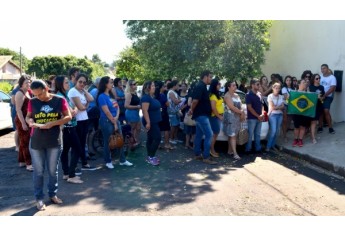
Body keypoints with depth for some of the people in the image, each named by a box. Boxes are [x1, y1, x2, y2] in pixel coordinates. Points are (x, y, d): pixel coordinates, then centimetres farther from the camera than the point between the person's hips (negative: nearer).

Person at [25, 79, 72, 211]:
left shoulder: (59, 100, -4)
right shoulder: (32, 102, 0)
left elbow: (68, 117, -6)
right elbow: (28, 117, 8)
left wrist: (52, 123, -19)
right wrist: (31, 122, -16)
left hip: (54, 141, 0)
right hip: (36, 142, 0)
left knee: (53, 170, 11)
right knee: (38, 171, 7)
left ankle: (53, 195, 29)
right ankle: (39, 198, 20)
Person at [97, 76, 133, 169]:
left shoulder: (112, 95, 11)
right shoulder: (102, 96, -13)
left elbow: (117, 107, 9)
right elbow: (107, 112, -17)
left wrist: (116, 118, -9)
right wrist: (114, 123, -12)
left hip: (115, 120, 8)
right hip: (107, 122, -8)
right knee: (108, 142, 4)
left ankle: (123, 160, 20)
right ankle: (108, 161, 19)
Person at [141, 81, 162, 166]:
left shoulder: (152, 97, 12)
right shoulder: (146, 97, -18)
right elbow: (145, 111, -24)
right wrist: (148, 122, -28)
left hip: (154, 121, 10)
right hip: (151, 122, -10)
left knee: (151, 138, 12)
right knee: (157, 138, -10)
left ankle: (150, 157, 19)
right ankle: (151, 157, -3)